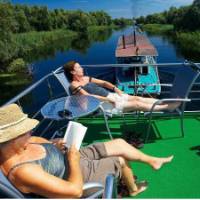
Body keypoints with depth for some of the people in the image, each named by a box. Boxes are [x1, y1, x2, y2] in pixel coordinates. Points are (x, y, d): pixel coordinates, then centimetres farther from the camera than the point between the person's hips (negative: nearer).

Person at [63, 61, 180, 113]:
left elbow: (103, 83, 20)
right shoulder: (74, 85, -7)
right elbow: (87, 96, -19)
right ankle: (167, 107, -7)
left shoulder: (86, 78, 18)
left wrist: (115, 88, 3)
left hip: (110, 95, 8)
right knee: (137, 104, -13)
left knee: (137, 98, -6)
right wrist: (107, 99, -20)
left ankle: (166, 103, -4)